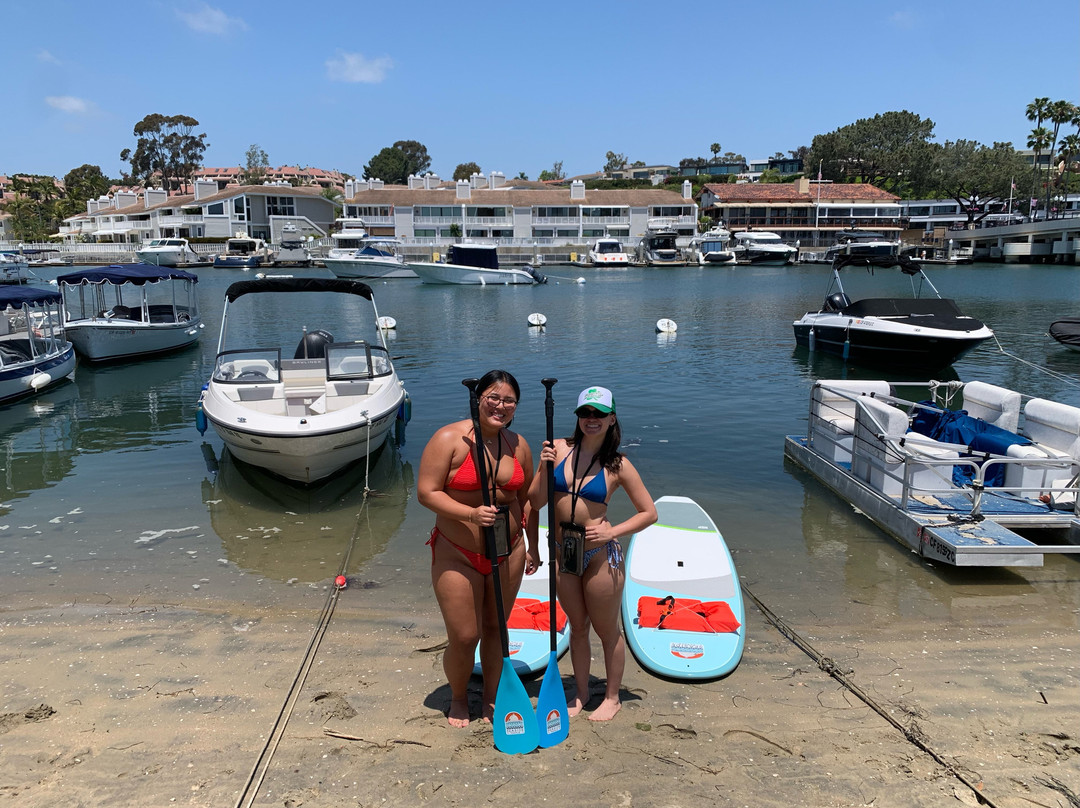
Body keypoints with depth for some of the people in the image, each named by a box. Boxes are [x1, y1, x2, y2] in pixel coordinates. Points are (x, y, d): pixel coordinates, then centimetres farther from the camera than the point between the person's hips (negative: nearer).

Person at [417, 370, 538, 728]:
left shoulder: (518, 444, 3)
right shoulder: (449, 439, -13)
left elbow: (527, 497, 13)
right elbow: (426, 492, -17)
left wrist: (532, 547, 12)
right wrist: (471, 514, -28)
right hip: (457, 555, -4)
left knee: (495, 628, 16)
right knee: (464, 637, 1)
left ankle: (491, 698, 37)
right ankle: (458, 699, 31)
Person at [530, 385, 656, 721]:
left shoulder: (618, 466, -9)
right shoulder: (559, 449, -3)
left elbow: (649, 513, -3)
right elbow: (536, 502, -2)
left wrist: (613, 532, -14)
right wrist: (544, 468, -17)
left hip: (601, 556, -3)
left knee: (607, 630, 12)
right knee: (578, 627, 20)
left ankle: (612, 697, 33)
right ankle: (581, 693, 38)